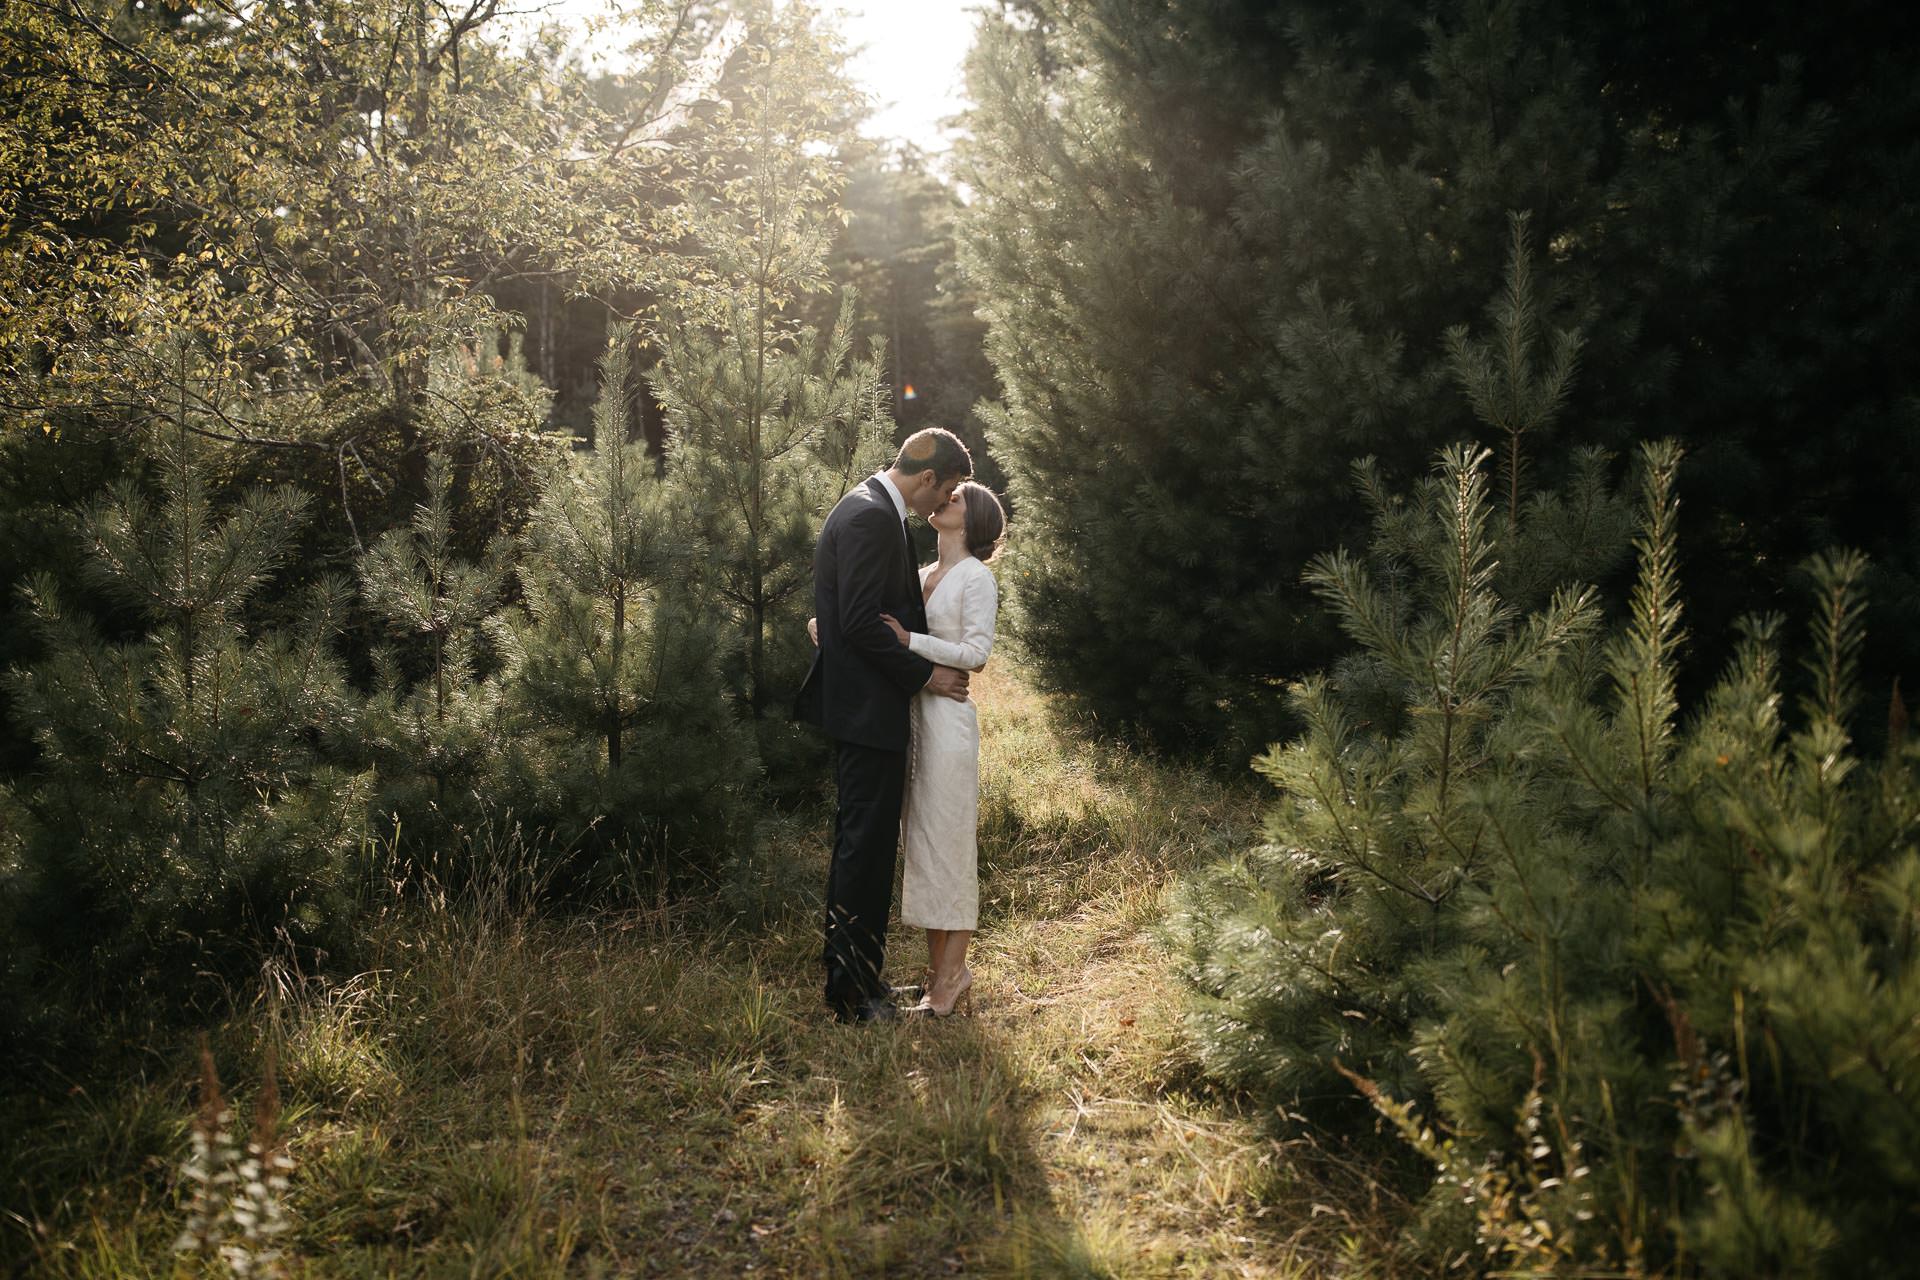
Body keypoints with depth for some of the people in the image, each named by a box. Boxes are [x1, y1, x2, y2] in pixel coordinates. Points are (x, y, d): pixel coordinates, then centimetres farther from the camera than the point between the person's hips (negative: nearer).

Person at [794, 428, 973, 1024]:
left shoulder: (871, 510, 16)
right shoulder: (871, 517, -17)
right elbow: (860, 622, -23)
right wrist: (925, 675, -15)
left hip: (865, 705, 11)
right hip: (867, 707, -11)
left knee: (867, 842, 16)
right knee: (864, 843, -5)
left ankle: (861, 973, 25)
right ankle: (851, 991, 3)